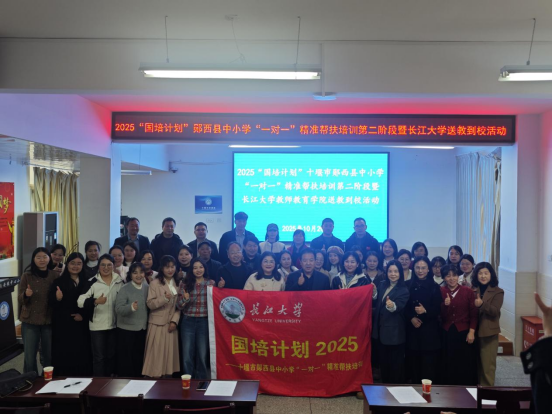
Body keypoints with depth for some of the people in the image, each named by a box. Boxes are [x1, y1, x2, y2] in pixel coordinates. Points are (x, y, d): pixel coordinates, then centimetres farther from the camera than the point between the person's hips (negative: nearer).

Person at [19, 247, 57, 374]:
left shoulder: (55, 275, 1)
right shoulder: (27, 275, -2)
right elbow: (20, 299, 0)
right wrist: (26, 294, -21)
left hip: (49, 321, 1)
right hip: (30, 321, -1)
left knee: (49, 355, 8)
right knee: (29, 356, -1)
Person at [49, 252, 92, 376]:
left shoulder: (87, 282, 6)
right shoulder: (58, 282, 2)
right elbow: (51, 303, -3)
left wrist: (83, 315, -5)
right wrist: (57, 299, -24)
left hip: (81, 326, 1)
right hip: (63, 325, -1)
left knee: (82, 354, 0)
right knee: (63, 355, -2)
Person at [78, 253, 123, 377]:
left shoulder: (119, 281, 3)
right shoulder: (92, 282, -7)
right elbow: (80, 301, -15)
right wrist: (95, 301, -30)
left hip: (114, 324, 4)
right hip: (97, 325, -3)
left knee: (111, 355, 15)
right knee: (98, 357, 4)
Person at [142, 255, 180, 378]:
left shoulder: (178, 283, 9)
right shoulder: (155, 283, -4)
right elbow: (150, 304, -11)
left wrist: (175, 320, -5)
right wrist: (164, 298, -26)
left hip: (171, 323, 4)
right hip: (157, 324, -4)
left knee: (170, 352, 7)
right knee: (157, 353, -3)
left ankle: (168, 375, 15)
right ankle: (155, 375, 6)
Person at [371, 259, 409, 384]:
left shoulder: (403, 290, -13)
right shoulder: (382, 285, 6)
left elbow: (399, 306, -31)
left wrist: (392, 306, -51)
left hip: (395, 332, -6)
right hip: (381, 330, 7)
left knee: (395, 363, 3)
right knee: (383, 362, 18)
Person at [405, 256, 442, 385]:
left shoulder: (434, 287, 2)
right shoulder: (408, 285, 6)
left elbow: (438, 310, -2)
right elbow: (404, 307, 5)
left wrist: (425, 311, -20)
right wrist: (411, 318, -11)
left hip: (429, 331, -1)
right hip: (412, 330, 2)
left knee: (429, 366, -3)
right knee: (413, 364, 2)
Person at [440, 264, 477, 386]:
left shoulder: (468, 291, -2)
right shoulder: (440, 292, 0)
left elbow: (474, 314, 0)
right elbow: (440, 315, -4)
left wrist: (471, 332, -6)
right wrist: (445, 305, -22)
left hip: (464, 333, -1)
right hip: (446, 333, 1)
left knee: (466, 365, 4)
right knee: (448, 365, 7)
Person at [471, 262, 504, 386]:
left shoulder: (498, 292, -3)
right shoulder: (472, 290, 6)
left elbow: (495, 311, -15)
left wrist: (482, 304, -30)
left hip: (489, 332, -3)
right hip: (473, 331, 3)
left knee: (487, 364, 3)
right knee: (475, 363, 12)